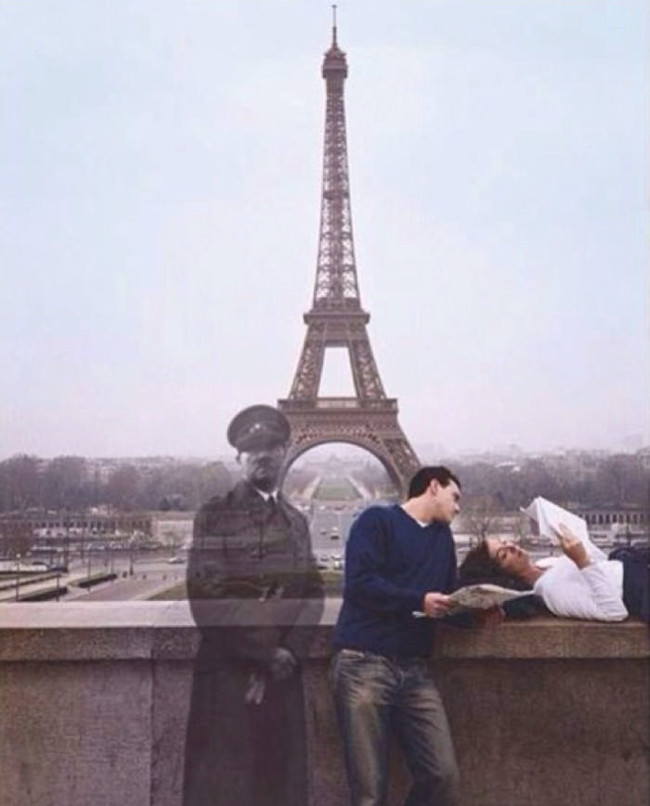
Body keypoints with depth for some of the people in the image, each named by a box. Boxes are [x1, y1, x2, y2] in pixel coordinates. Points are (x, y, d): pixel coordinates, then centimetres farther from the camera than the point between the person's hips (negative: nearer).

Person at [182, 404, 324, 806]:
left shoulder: (296, 520, 14)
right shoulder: (216, 514, -4)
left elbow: (313, 592, 9)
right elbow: (207, 596, -12)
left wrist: (290, 652, -7)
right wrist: (263, 654, -12)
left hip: (283, 673, 5)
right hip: (230, 672, -5)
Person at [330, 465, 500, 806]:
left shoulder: (443, 537, 23)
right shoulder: (377, 520, 2)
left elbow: (448, 599, 20)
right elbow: (359, 582, -11)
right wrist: (418, 600, -15)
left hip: (414, 669, 6)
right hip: (364, 664, -6)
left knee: (443, 777, -3)